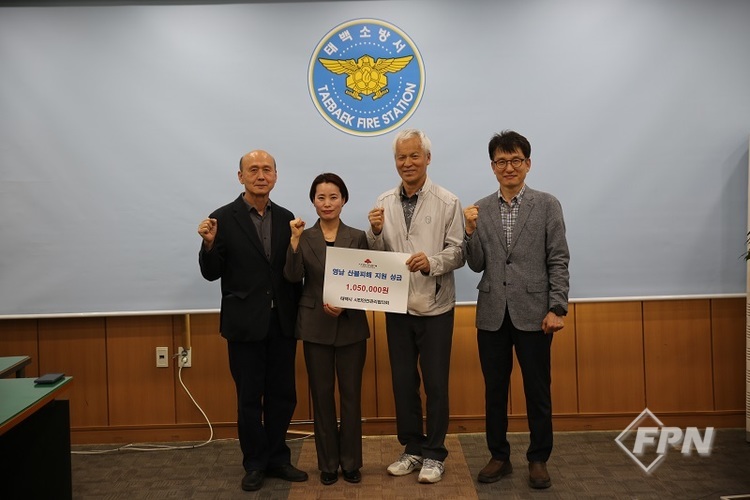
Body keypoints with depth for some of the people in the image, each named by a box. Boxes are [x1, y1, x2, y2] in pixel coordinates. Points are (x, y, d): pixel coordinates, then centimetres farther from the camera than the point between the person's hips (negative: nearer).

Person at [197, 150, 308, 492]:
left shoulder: (286, 218, 6)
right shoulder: (223, 219, -6)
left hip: (282, 322, 4)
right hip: (245, 323, -3)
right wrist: (209, 244, -22)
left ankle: (277, 458, 31)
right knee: (249, 397, 10)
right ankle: (255, 463, 27)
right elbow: (211, 273, -8)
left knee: (283, 394, 13)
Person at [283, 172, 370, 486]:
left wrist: (344, 305, -15)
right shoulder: (304, 237, 3)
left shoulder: (357, 237, 2)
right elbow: (293, 277, -11)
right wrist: (295, 241, -20)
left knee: (351, 394, 6)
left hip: (351, 326, 0)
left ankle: (351, 462, 21)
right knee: (321, 395, 8)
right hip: (315, 326, 0)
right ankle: (328, 463, 22)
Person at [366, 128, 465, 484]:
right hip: (398, 307, 4)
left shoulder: (448, 202, -5)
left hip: (435, 307, -3)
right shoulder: (384, 203, 5)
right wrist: (375, 232, -14)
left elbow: (458, 252, -8)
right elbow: (376, 255, 6)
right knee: (403, 381, 13)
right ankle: (412, 448, 30)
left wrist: (431, 261, -26)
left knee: (435, 383, 6)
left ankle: (434, 454, 23)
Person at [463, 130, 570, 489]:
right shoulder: (479, 210, 6)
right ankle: (499, 456, 27)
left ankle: (538, 459, 25)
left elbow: (559, 261, -2)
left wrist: (557, 309, -8)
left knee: (537, 391, 8)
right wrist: (471, 231, -12)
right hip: (492, 315, 2)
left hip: (533, 313, -2)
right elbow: (477, 265, 3)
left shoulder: (547, 205, 1)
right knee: (494, 390, 12)